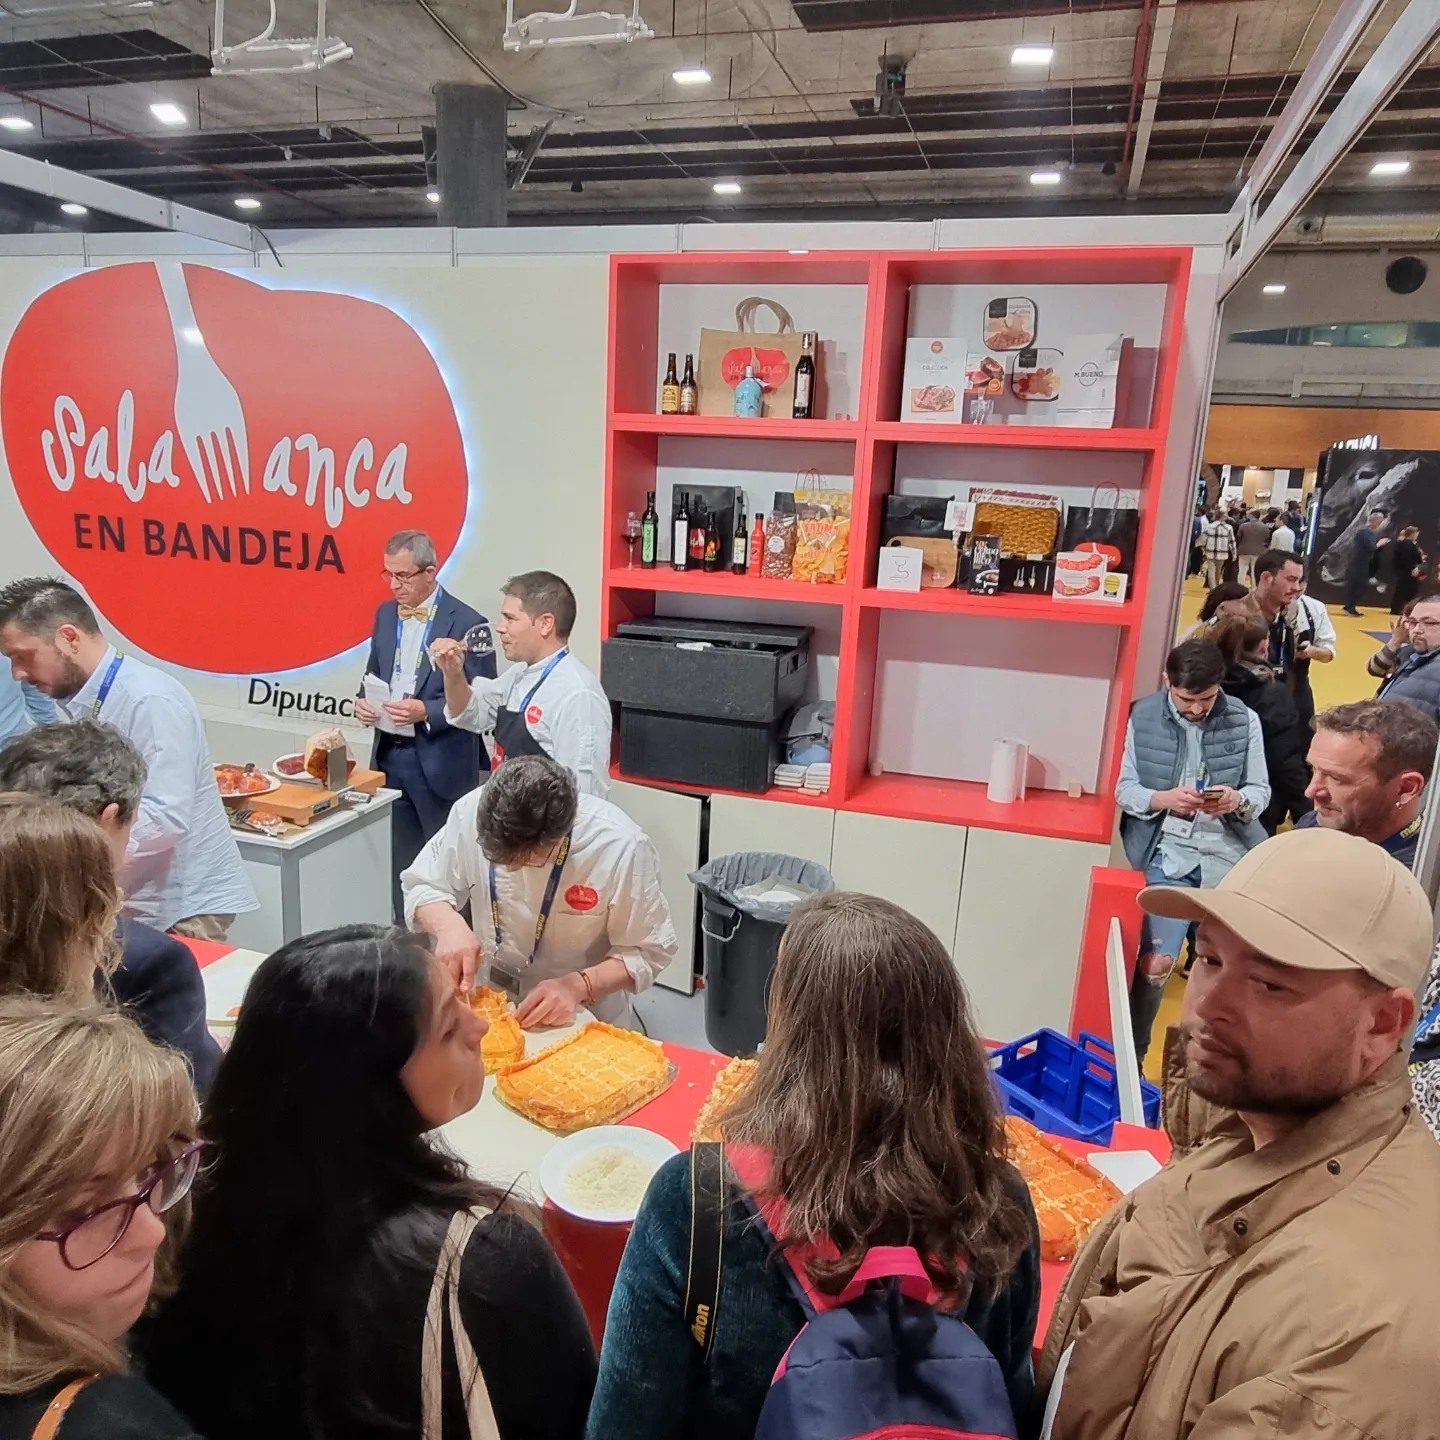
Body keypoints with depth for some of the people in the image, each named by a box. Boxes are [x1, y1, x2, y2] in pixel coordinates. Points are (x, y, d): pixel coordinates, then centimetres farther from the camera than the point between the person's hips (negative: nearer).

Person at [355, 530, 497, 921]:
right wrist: (364, 701, -3)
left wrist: (425, 711, -23)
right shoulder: (385, 614, 9)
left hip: (441, 764, -6)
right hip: (390, 755, 6)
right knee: (401, 863, 16)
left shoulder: (467, 623, -11)